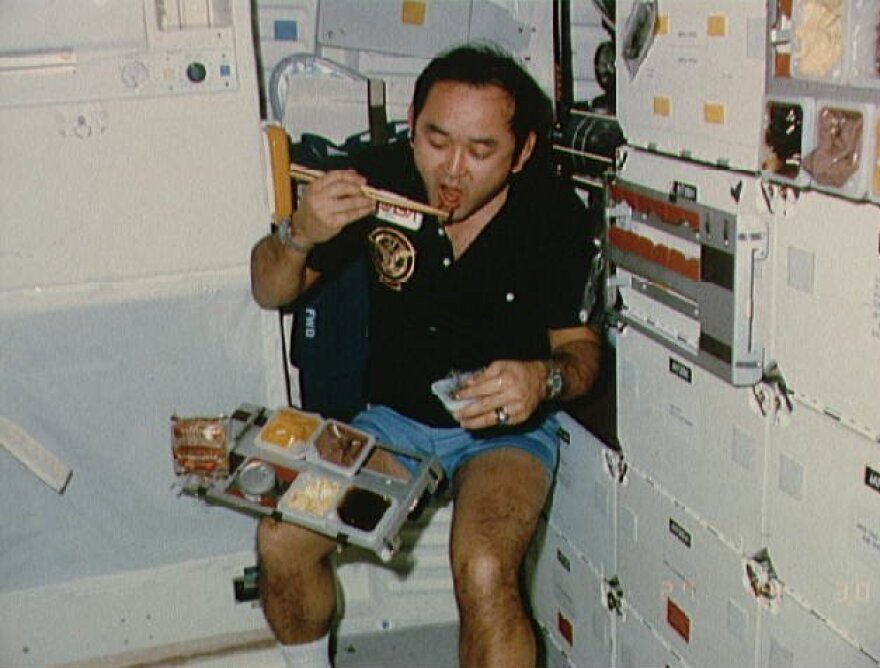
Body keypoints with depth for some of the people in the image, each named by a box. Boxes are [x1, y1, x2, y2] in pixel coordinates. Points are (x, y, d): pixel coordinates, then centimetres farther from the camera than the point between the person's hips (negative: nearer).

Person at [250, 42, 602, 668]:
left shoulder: (556, 217, -16)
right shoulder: (380, 181, -12)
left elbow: (581, 345, -8)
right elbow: (271, 292, -3)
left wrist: (546, 378, -33)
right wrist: (300, 234, -26)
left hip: (507, 429, -2)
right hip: (393, 417, 3)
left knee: (484, 575, -30)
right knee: (281, 538, -15)